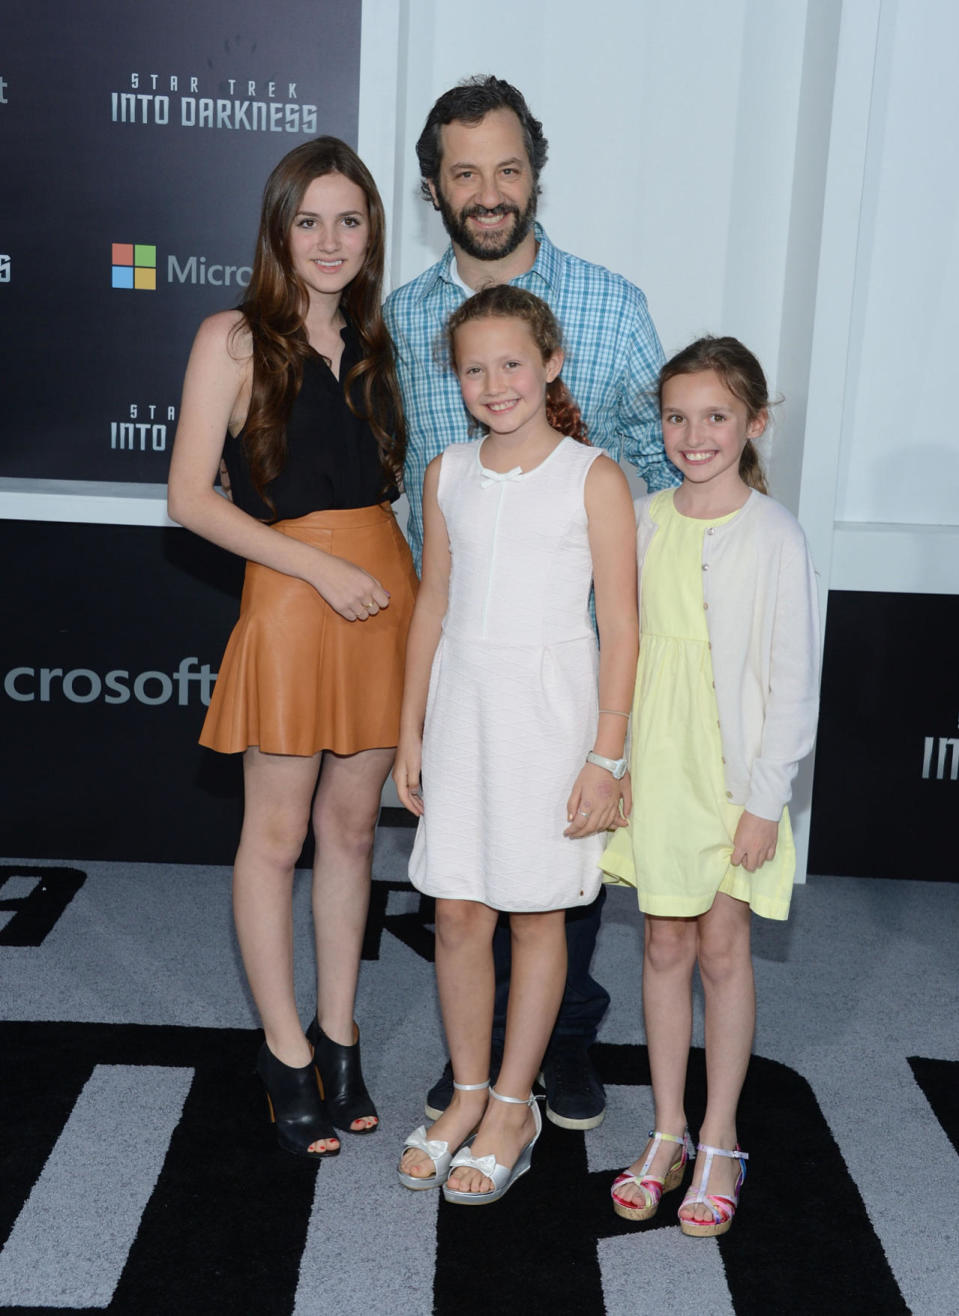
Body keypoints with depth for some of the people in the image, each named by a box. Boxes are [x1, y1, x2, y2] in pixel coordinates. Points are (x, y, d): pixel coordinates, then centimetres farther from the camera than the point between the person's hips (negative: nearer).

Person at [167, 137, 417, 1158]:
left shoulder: (372, 342, 12)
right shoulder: (234, 339, -4)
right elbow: (191, 497, -9)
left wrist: (404, 582, 3)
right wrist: (322, 567, -14)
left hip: (384, 590, 5)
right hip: (291, 594, -5)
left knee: (351, 826, 13)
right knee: (276, 834, 5)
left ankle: (337, 1036, 27)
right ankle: (287, 1055, 21)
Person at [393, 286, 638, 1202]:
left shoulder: (592, 478, -6)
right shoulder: (448, 476, 7)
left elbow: (619, 625, -7)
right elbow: (433, 607, 12)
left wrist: (606, 755, -10)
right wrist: (411, 732, 11)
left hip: (550, 709, -4)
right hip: (462, 706, 4)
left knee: (536, 914, 8)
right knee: (458, 914, 8)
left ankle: (513, 1107, 24)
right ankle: (469, 1094, 27)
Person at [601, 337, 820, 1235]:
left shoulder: (773, 535, -10)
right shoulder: (644, 521, 3)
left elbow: (793, 679, -9)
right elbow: (624, 641, 8)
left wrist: (766, 799, -11)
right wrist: (612, 759, 6)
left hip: (734, 777, -4)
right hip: (654, 768, 4)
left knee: (723, 950, 6)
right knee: (664, 943, 12)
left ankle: (718, 1147, 22)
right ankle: (667, 1133, 26)